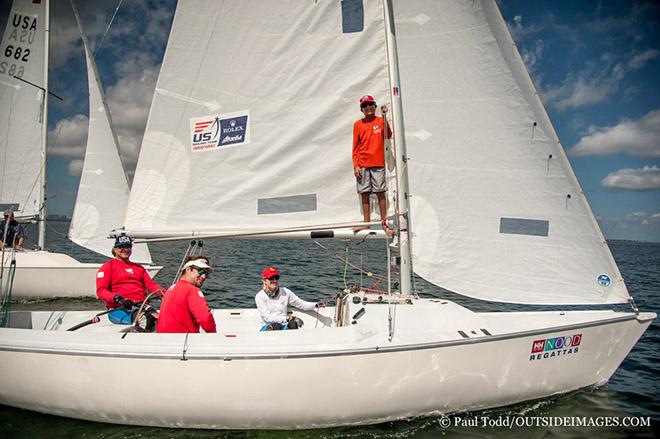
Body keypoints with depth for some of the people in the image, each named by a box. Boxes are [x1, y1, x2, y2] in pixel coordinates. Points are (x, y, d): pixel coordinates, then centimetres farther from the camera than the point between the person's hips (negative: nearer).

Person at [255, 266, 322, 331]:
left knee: (293, 324, -33)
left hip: (284, 326, 3)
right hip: (269, 327, -3)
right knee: (276, 326, -39)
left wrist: (316, 305, -9)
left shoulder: (285, 292, 8)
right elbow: (267, 317, -9)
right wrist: (287, 318, -18)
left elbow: (301, 304, 10)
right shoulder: (259, 297, -2)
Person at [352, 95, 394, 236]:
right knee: (364, 194, 4)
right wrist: (355, 165, -1)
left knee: (380, 193, -1)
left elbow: (388, 136, -10)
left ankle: (384, 223, 4)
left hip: (378, 164, -1)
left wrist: (384, 116, -14)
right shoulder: (358, 124, 7)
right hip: (362, 165, 1)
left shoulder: (380, 121, 6)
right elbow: (355, 147, 7)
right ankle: (366, 223, 11)